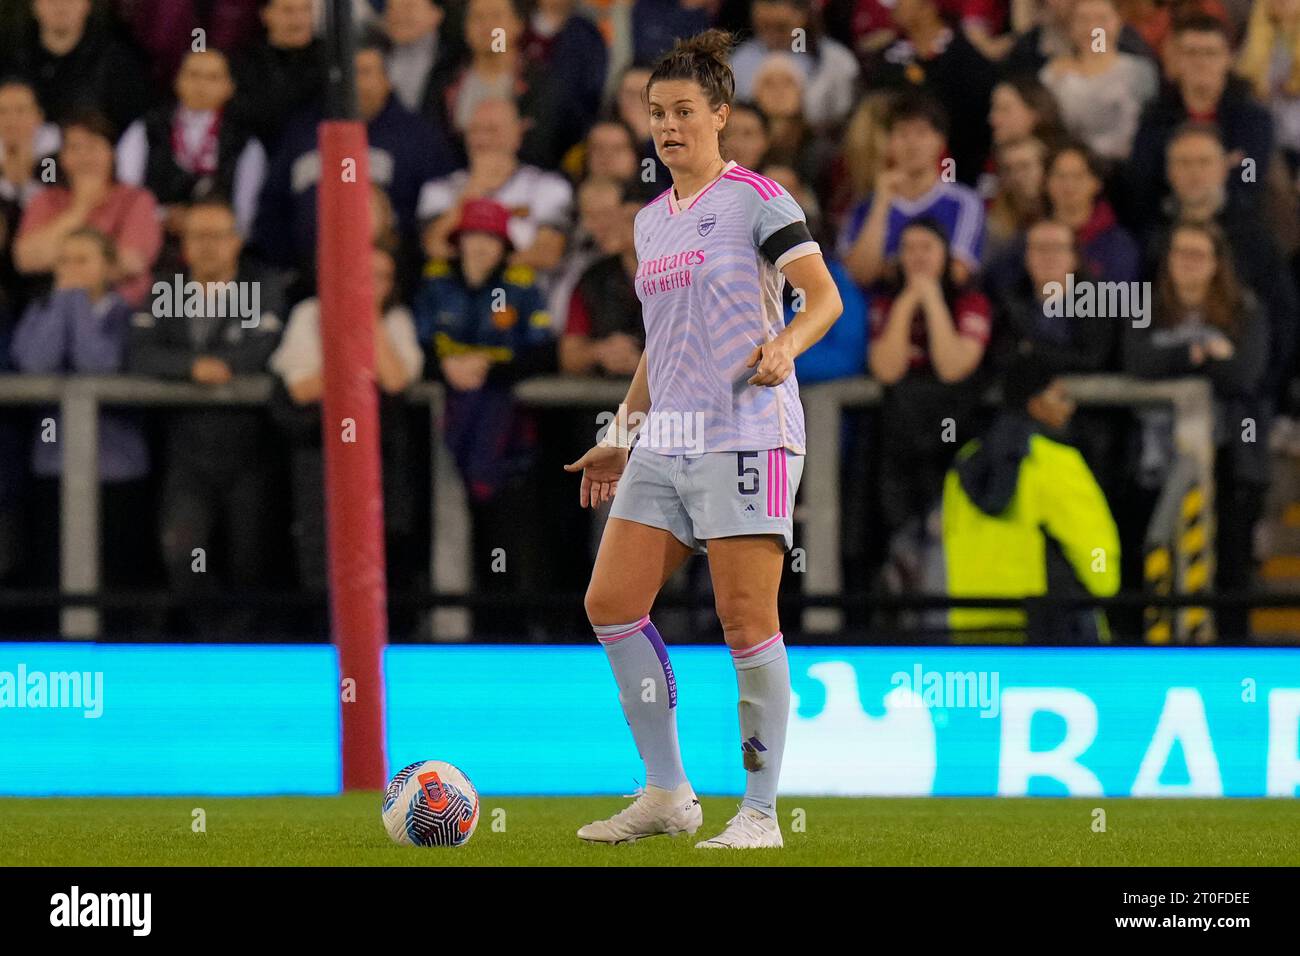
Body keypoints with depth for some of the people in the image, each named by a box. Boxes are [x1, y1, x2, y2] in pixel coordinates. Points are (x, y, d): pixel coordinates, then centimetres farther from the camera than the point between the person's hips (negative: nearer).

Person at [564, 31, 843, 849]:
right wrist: (622, 435, 24)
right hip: (666, 444, 8)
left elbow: (824, 297, -10)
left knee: (747, 620, -9)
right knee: (611, 604, -1)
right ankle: (668, 795, 8)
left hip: (746, 437, -7)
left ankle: (761, 812, -3)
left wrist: (784, 345, -30)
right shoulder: (652, 221, 18)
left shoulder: (755, 198, -3)